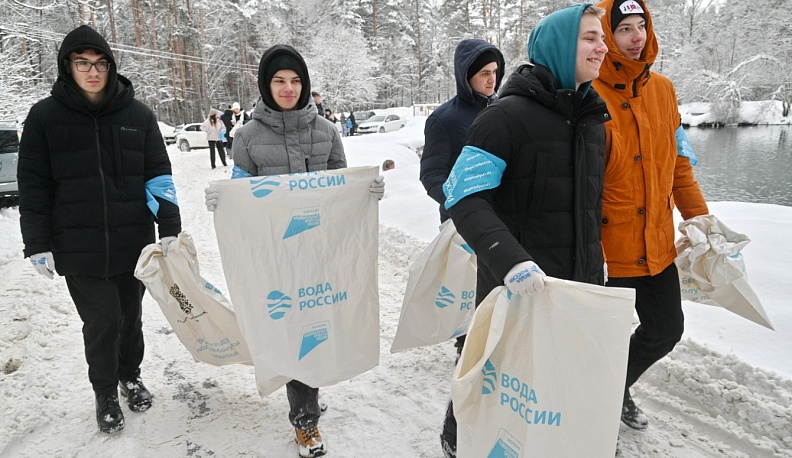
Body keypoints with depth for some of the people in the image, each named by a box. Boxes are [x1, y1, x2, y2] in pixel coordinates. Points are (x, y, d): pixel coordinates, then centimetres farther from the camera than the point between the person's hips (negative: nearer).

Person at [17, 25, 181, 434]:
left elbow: (159, 175, 1)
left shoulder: (138, 115, 1)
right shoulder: (45, 116, -2)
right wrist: (37, 245, -3)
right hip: (78, 249, -1)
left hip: (133, 244, 2)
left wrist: (170, 228, -5)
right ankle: (105, 394, 27)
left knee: (130, 316, 15)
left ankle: (130, 377, 40)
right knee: (101, 323, 2)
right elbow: (33, 186, 0)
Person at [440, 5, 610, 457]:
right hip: (514, 286, -6)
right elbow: (465, 199, -21)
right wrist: (509, 259, -33)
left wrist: (596, 264, 21)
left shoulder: (593, 118, 9)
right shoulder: (509, 114, -15)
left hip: (578, 284, 6)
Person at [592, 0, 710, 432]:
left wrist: (698, 215, 14)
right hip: (607, 248, -7)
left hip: (657, 244, 7)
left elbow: (677, 161, 14)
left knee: (666, 330, 19)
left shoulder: (663, 89, 7)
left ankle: (616, 387, 46)